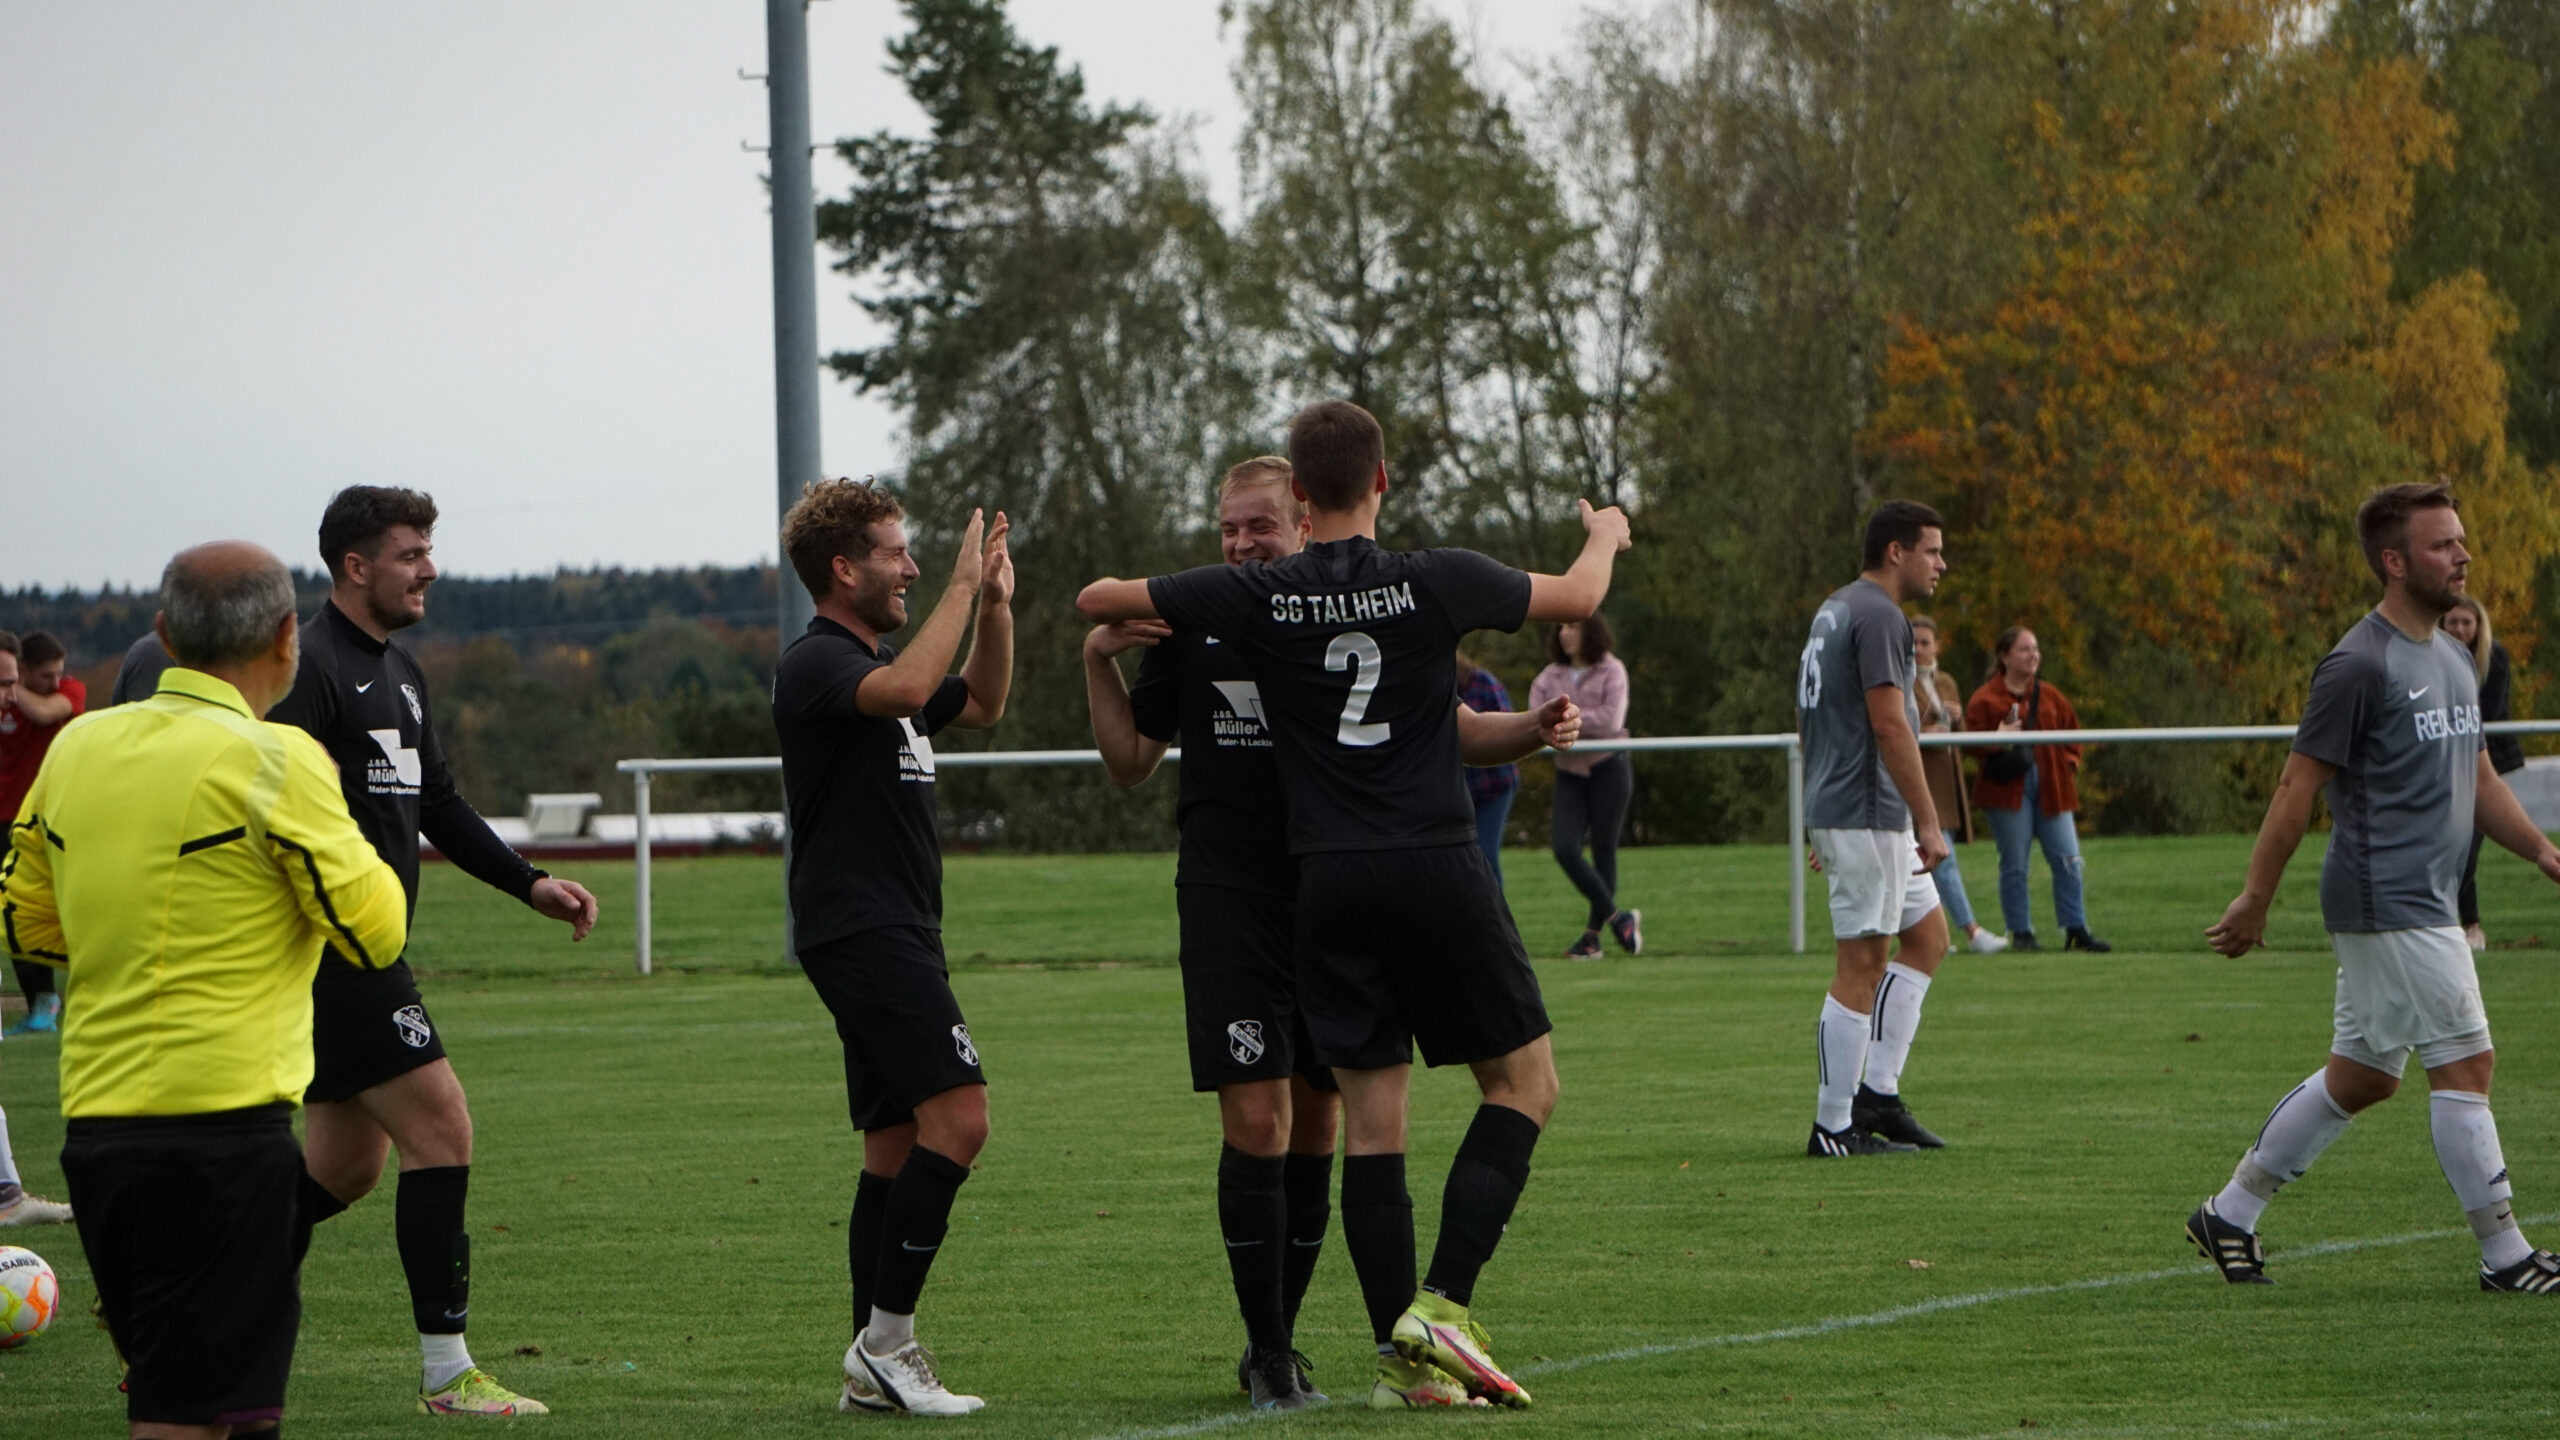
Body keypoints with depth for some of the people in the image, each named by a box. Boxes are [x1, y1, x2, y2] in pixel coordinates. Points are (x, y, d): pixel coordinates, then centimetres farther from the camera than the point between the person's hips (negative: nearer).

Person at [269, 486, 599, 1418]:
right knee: (440, 1129, -11)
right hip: (334, 951, -10)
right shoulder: (310, 669, -13)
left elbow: (437, 806, 24)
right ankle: (446, 1374, -7)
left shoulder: (399, 671, 17)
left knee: (346, 1167, 15)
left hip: (367, 952, 10)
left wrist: (532, 884, 15)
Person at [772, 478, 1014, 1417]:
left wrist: (994, 606, 15)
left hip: (894, 935, 11)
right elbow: (905, 689, -31)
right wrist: (961, 589, -21)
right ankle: (887, 1337, -17)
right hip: (860, 929, -11)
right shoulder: (818, 661, -11)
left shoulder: (875, 659, 19)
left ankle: (873, 1367, 10)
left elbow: (980, 704, 30)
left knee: (896, 1143, 9)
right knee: (957, 1112, -19)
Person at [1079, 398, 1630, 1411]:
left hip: (1328, 878, 3)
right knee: (1523, 1081, 9)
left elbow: (1096, 599, 6)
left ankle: (1403, 1361, 4)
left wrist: (1128, 625, 30)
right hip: (1436, 864, -3)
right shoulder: (1435, 582, -4)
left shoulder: (1256, 598, -2)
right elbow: (1577, 598, 13)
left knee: (1370, 1117, 6)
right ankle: (1443, 1305, -5)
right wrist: (1606, 536, 35)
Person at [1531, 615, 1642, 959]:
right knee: (1565, 849, -10)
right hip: (1569, 772, 4)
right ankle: (1617, 918, 5)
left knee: (1603, 850, -1)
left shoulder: (1611, 670, -4)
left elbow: (1611, 719, -16)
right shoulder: (1550, 676, 8)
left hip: (1607, 767, -4)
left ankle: (1593, 936, 9)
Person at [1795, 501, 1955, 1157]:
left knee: (1927, 936, 16)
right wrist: (1928, 823, -17)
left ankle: (1878, 1092, 13)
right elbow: (1889, 724, -20)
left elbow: (1807, 721, 22)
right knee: (1860, 968, -6)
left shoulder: (1834, 610, 18)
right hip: (1867, 815, -10)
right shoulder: (1878, 616, -14)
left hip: (1837, 811, 10)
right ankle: (1833, 1128, -4)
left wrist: (1822, 823, 26)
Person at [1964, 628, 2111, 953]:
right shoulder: (1985, 700, 0)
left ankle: (2076, 930, 3)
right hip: (2009, 790, -4)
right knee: (2015, 865, -1)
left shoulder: (2050, 696, 13)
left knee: (2068, 861, -2)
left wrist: (2069, 764, 3)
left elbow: (2072, 733, 19)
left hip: (2051, 789, 4)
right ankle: (2021, 933, 7)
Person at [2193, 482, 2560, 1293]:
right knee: (2466, 1066, -8)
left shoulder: (2453, 661, 15)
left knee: (2361, 1078, 13)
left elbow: (2477, 779, 23)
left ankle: (2231, 1216, 22)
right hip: (2389, 906, -10)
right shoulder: (2360, 667, -14)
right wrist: (2255, 901, -11)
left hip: (2428, 903, 10)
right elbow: (2299, 785, -12)